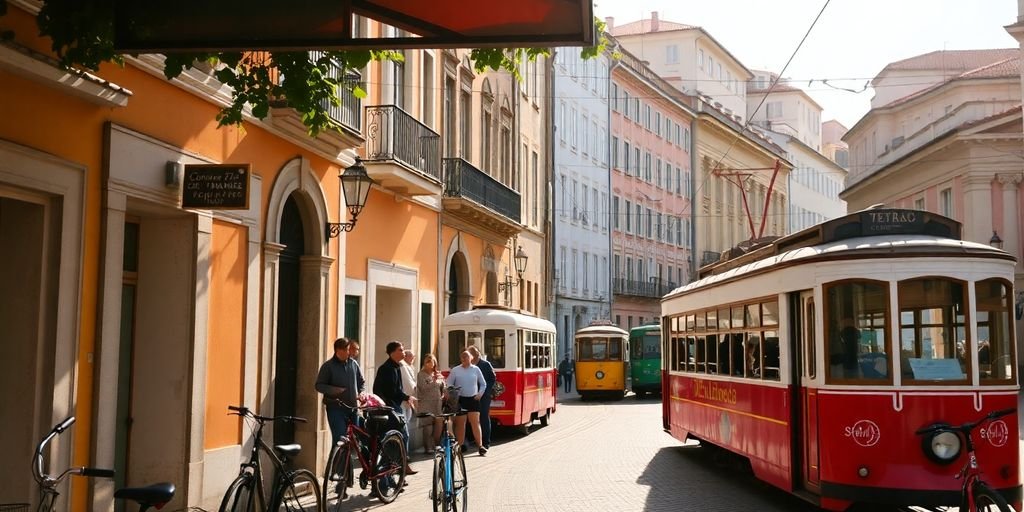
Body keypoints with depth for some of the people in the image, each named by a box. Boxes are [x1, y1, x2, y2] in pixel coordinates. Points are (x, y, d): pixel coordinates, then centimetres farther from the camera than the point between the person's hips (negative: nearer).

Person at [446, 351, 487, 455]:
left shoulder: (476, 369, 6)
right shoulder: (455, 370, 1)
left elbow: (483, 384, 15)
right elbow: (449, 384, 2)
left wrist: (480, 393, 2)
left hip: (473, 399, 1)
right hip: (460, 399, 0)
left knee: (475, 423, -5)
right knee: (460, 424, 3)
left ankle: (480, 446, -5)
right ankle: (460, 446, 10)